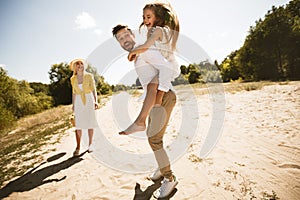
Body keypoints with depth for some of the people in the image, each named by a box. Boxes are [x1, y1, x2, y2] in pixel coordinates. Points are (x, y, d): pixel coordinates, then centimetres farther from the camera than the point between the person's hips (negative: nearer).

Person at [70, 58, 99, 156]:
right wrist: (73, 104, 9)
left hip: (89, 100, -2)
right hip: (79, 101, 2)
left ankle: (90, 144, 17)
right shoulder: (73, 79, 5)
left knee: (90, 123, 3)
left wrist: (95, 101, -18)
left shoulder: (89, 76, -3)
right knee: (78, 124, -3)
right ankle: (78, 147, 3)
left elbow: (94, 90, -6)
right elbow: (74, 92, 12)